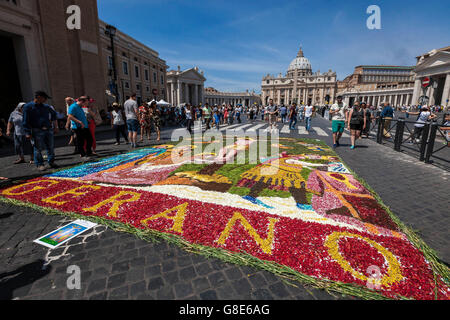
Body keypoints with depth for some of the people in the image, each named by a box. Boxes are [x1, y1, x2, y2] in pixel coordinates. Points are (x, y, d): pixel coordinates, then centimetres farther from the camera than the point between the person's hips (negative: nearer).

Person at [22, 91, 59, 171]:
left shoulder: (46, 107, 12)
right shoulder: (28, 107, -2)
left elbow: (53, 114, 31)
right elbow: (25, 121, -4)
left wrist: (55, 126, 27)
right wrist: (27, 133, -9)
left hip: (48, 130, 5)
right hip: (37, 131, -5)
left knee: (51, 147, 7)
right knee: (38, 149, -1)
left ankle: (51, 162, 20)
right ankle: (39, 164, 9)